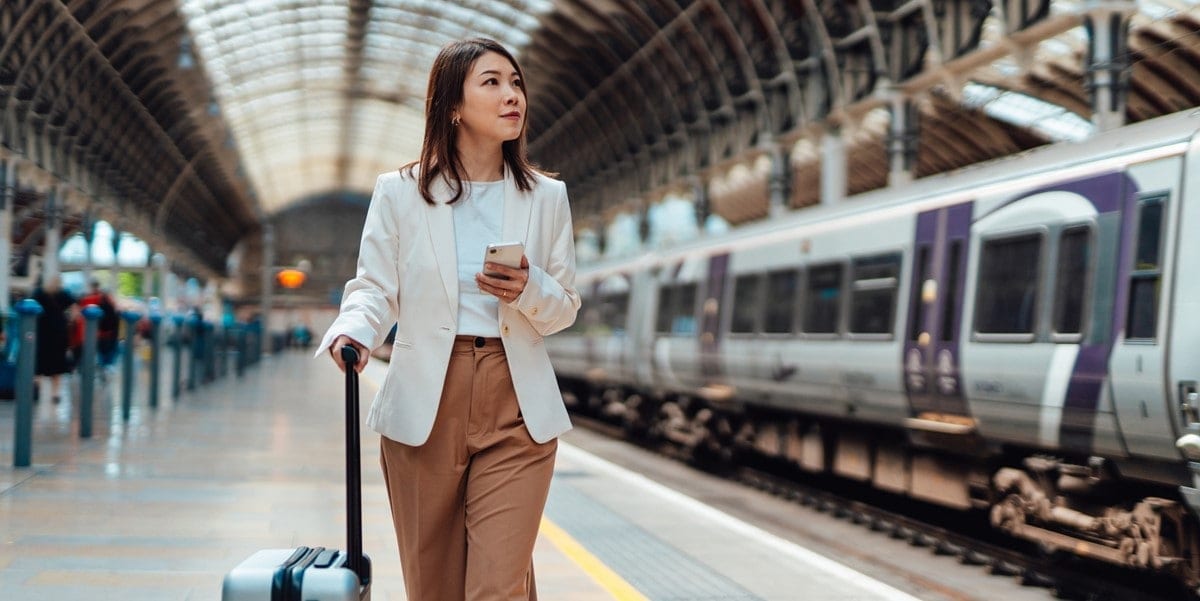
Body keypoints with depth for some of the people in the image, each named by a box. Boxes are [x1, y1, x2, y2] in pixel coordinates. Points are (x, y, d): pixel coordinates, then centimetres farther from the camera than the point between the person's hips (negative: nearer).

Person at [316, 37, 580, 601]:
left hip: (516, 408, 0)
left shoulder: (546, 197, 8)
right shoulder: (399, 192, 2)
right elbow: (375, 288, 3)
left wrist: (529, 291, -11)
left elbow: (565, 307, 11)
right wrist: (353, 332, -19)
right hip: (424, 404, 0)